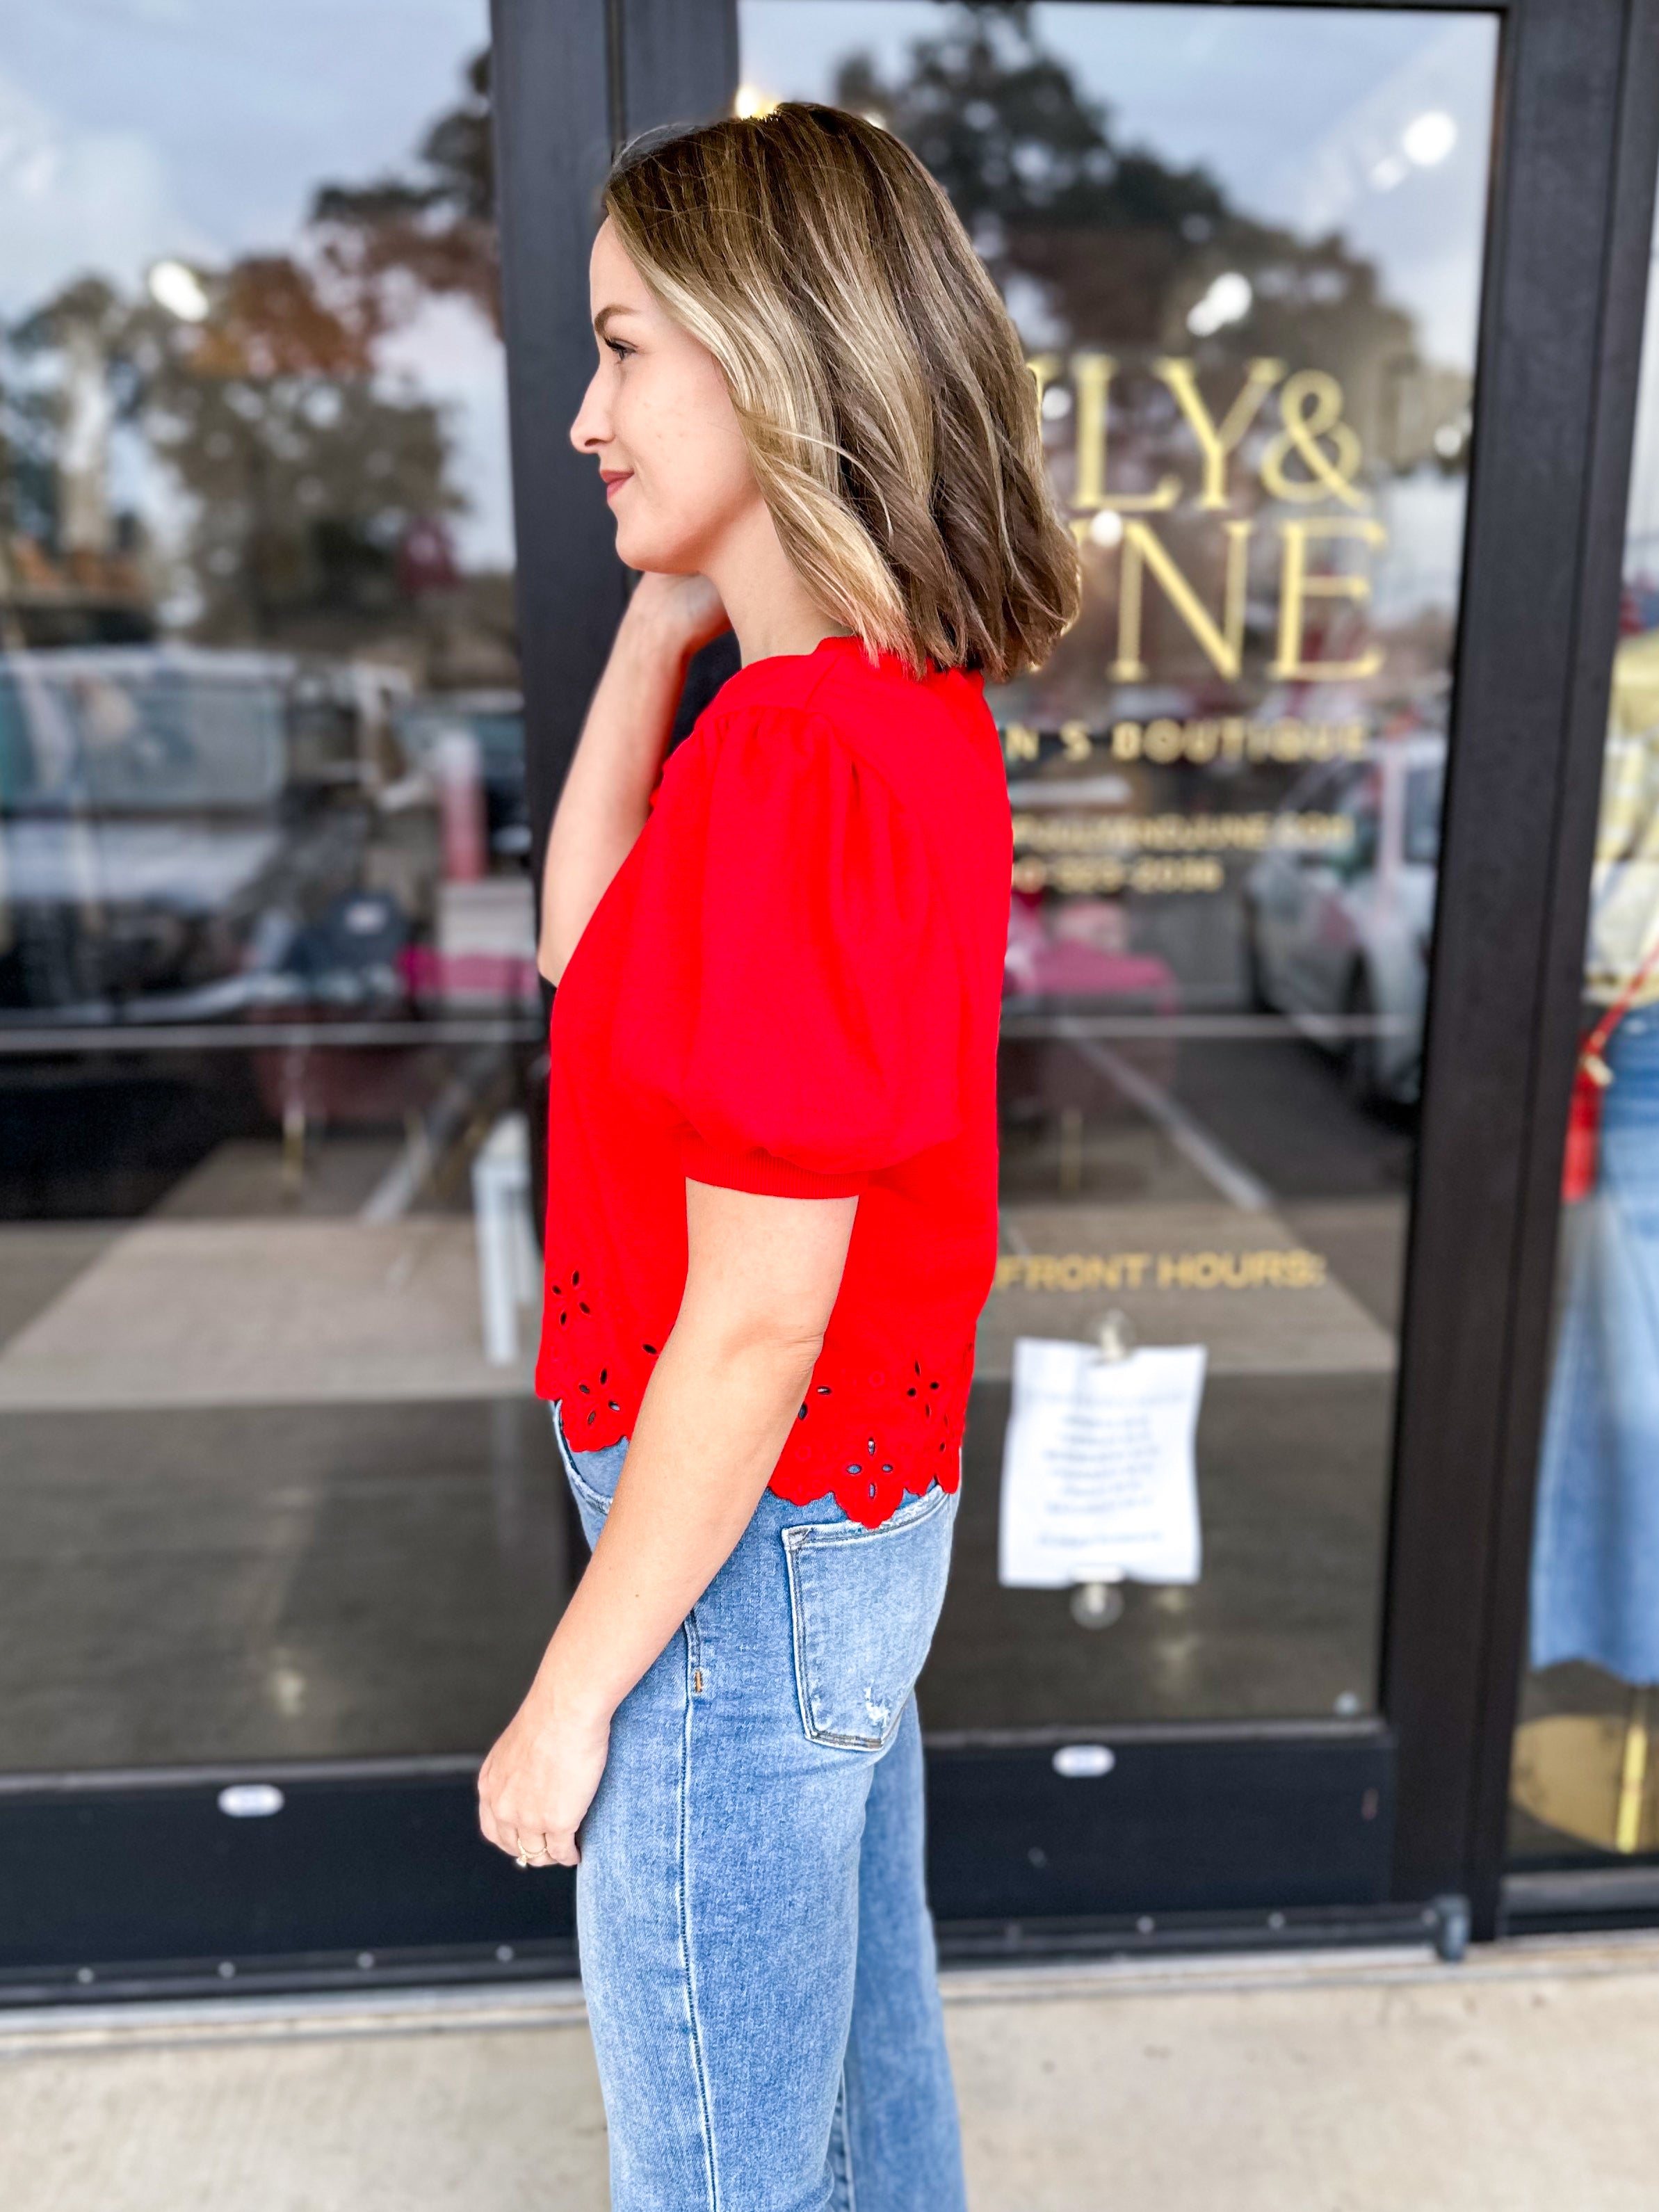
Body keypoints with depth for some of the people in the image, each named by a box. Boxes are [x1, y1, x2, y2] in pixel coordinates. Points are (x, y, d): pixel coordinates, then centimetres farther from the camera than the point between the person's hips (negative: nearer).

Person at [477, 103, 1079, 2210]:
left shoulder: (794, 755, -27)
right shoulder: (914, 704, 2)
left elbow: (754, 1320, -25)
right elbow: (589, 945, 12)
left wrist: (570, 1694, -14)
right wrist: (657, 629, 3)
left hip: (752, 1550, -9)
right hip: (877, 1510, 9)